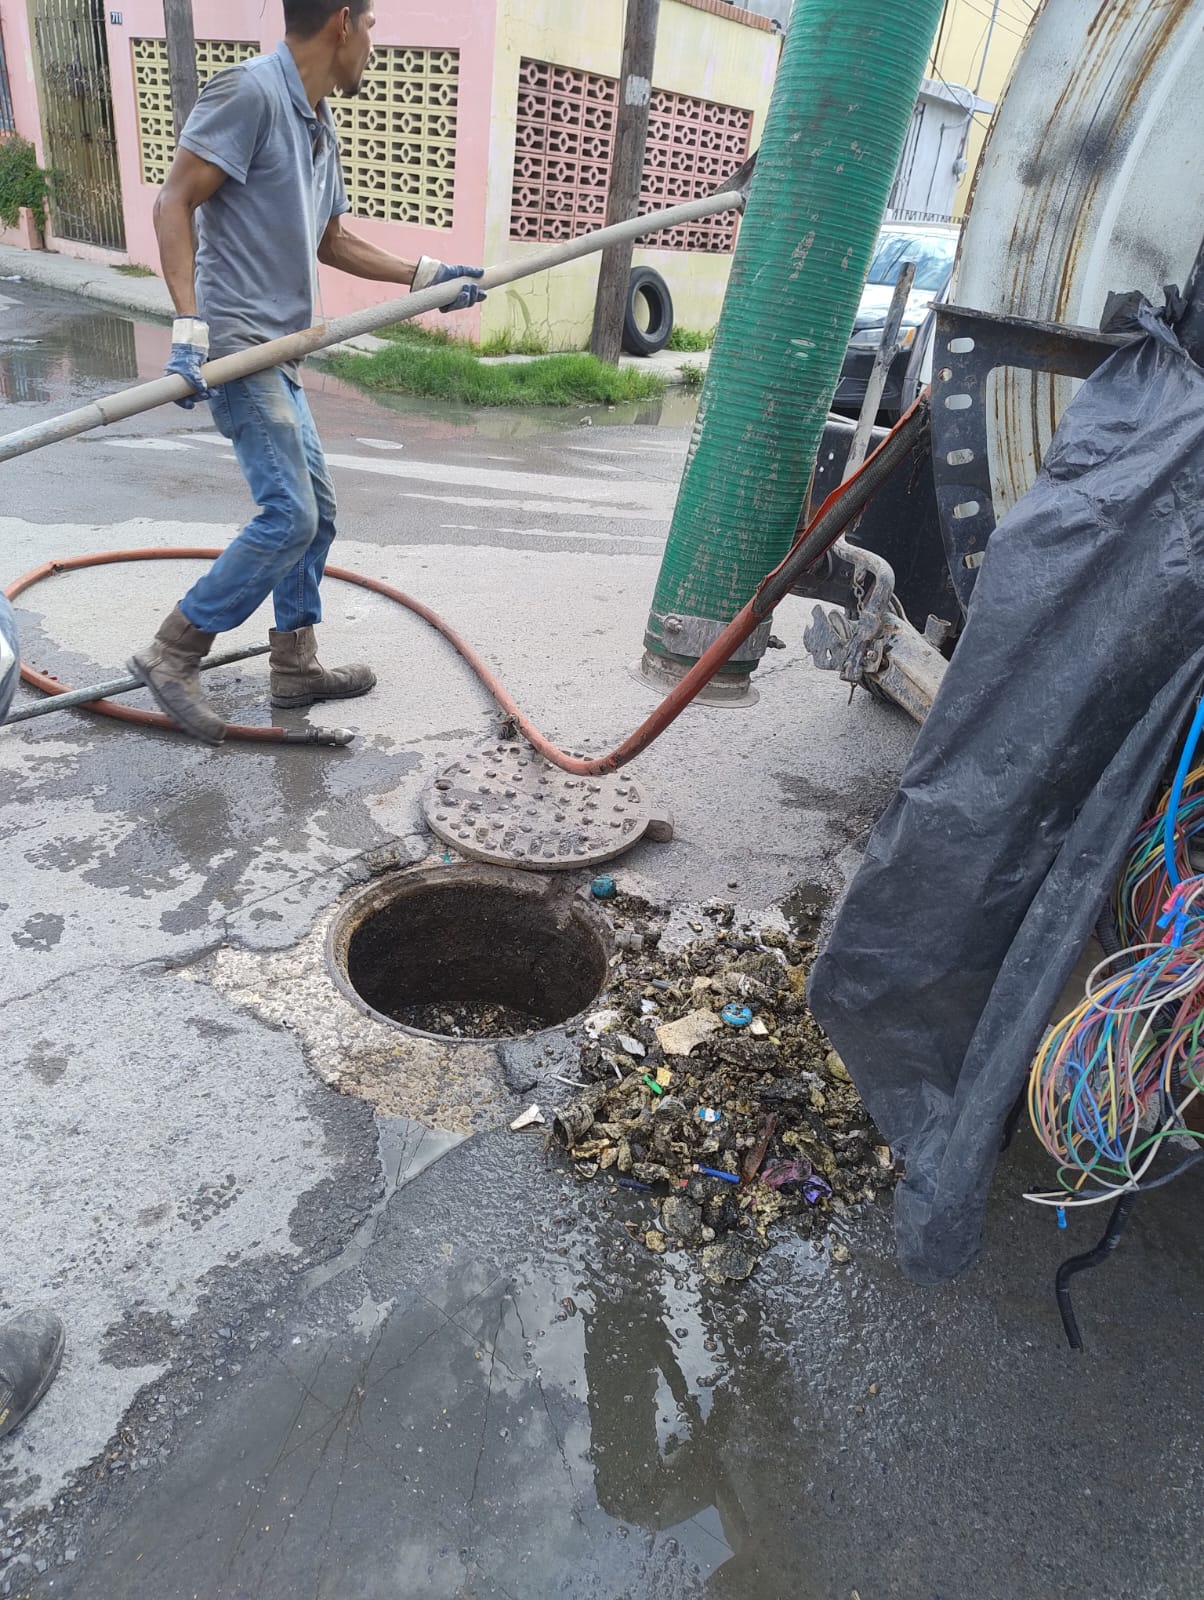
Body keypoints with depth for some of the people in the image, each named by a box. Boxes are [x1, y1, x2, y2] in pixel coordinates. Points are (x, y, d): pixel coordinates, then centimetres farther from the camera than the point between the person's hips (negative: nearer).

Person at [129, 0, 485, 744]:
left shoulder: (320, 123, 16)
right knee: (289, 515, -15)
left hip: (277, 350, 10)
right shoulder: (249, 90, -11)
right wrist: (189, 327, -24)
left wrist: (425, 276, 22)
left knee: (316, 509, 10)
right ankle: (174, 653, -2)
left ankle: (297, 667, 20)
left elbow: (332, 241, 26)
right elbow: (174, 203, -15)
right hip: (235, 342, -10)